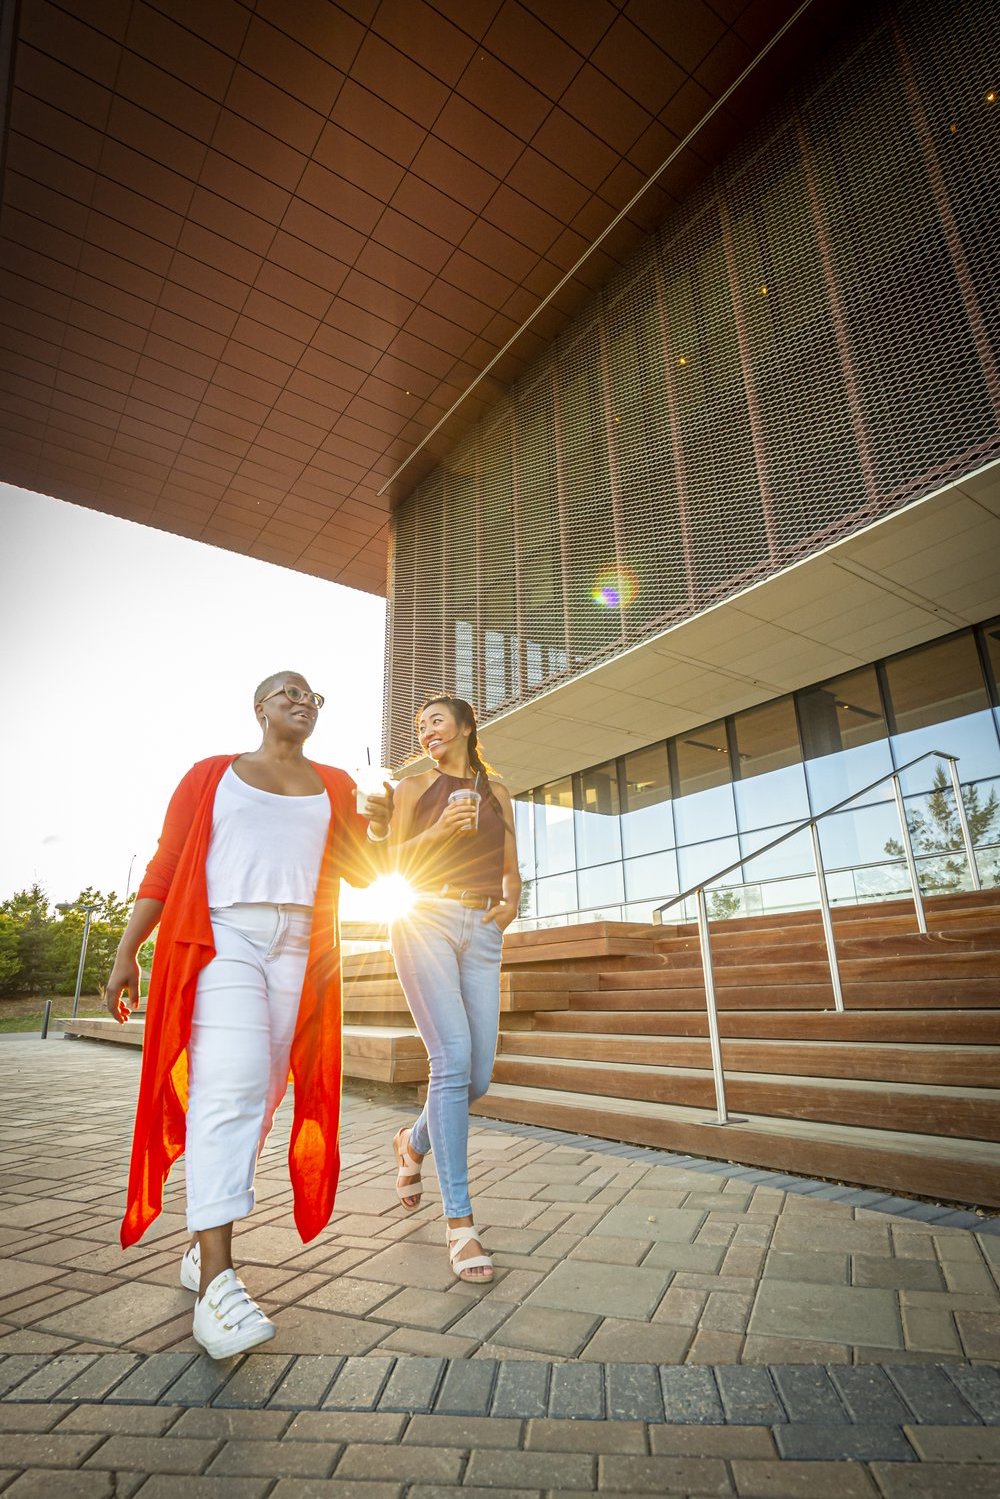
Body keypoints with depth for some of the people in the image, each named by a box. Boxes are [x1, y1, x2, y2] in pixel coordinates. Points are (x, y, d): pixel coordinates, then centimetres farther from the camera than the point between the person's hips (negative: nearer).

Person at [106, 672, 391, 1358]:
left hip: (299, 948, 4)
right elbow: (165, 865, 7)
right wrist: (127, 952, 0)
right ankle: (217, 1279, -16)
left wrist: (378, 830, -9)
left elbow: (360, 873, 12)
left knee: (260, 1095, 6)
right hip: (221, 936, -3)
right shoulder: (211, 775, 10)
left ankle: (202, 1241, 24)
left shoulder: (334, 784, 16)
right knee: (230, 1085, -17)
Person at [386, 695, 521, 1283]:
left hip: (482, 931, 3)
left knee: (478, 1076, 2)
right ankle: (461, 1222, -4)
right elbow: (390, 862, 7)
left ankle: (415, 1143, 33)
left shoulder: (497, 793, 18)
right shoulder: (413, 787, 12)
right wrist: (437, 831, -8)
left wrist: (511, 901, 1)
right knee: (453, 1057, -15)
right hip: (426, 921, -3)